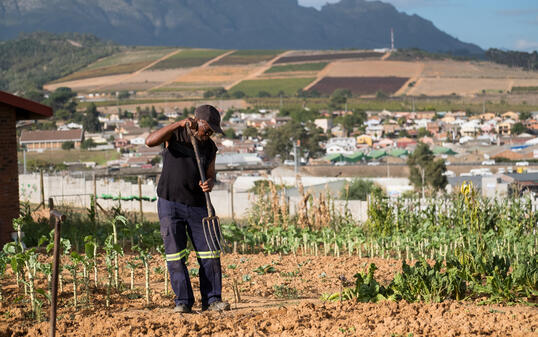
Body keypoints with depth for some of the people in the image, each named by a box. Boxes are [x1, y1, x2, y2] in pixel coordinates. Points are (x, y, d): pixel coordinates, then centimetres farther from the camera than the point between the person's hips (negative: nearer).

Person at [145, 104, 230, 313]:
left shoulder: (210, 148, 6)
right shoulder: (175, 135, -4)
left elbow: (210, 176, 9)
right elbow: (150, 141, -23)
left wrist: (209, 184, -16)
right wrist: (179, 124, -30)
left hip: (197, 206, 3)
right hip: (170, 204, -3)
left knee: (210, 252, -3)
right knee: (175, 255, -5)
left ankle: (211, 299, 4)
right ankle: (183, 301, 0)